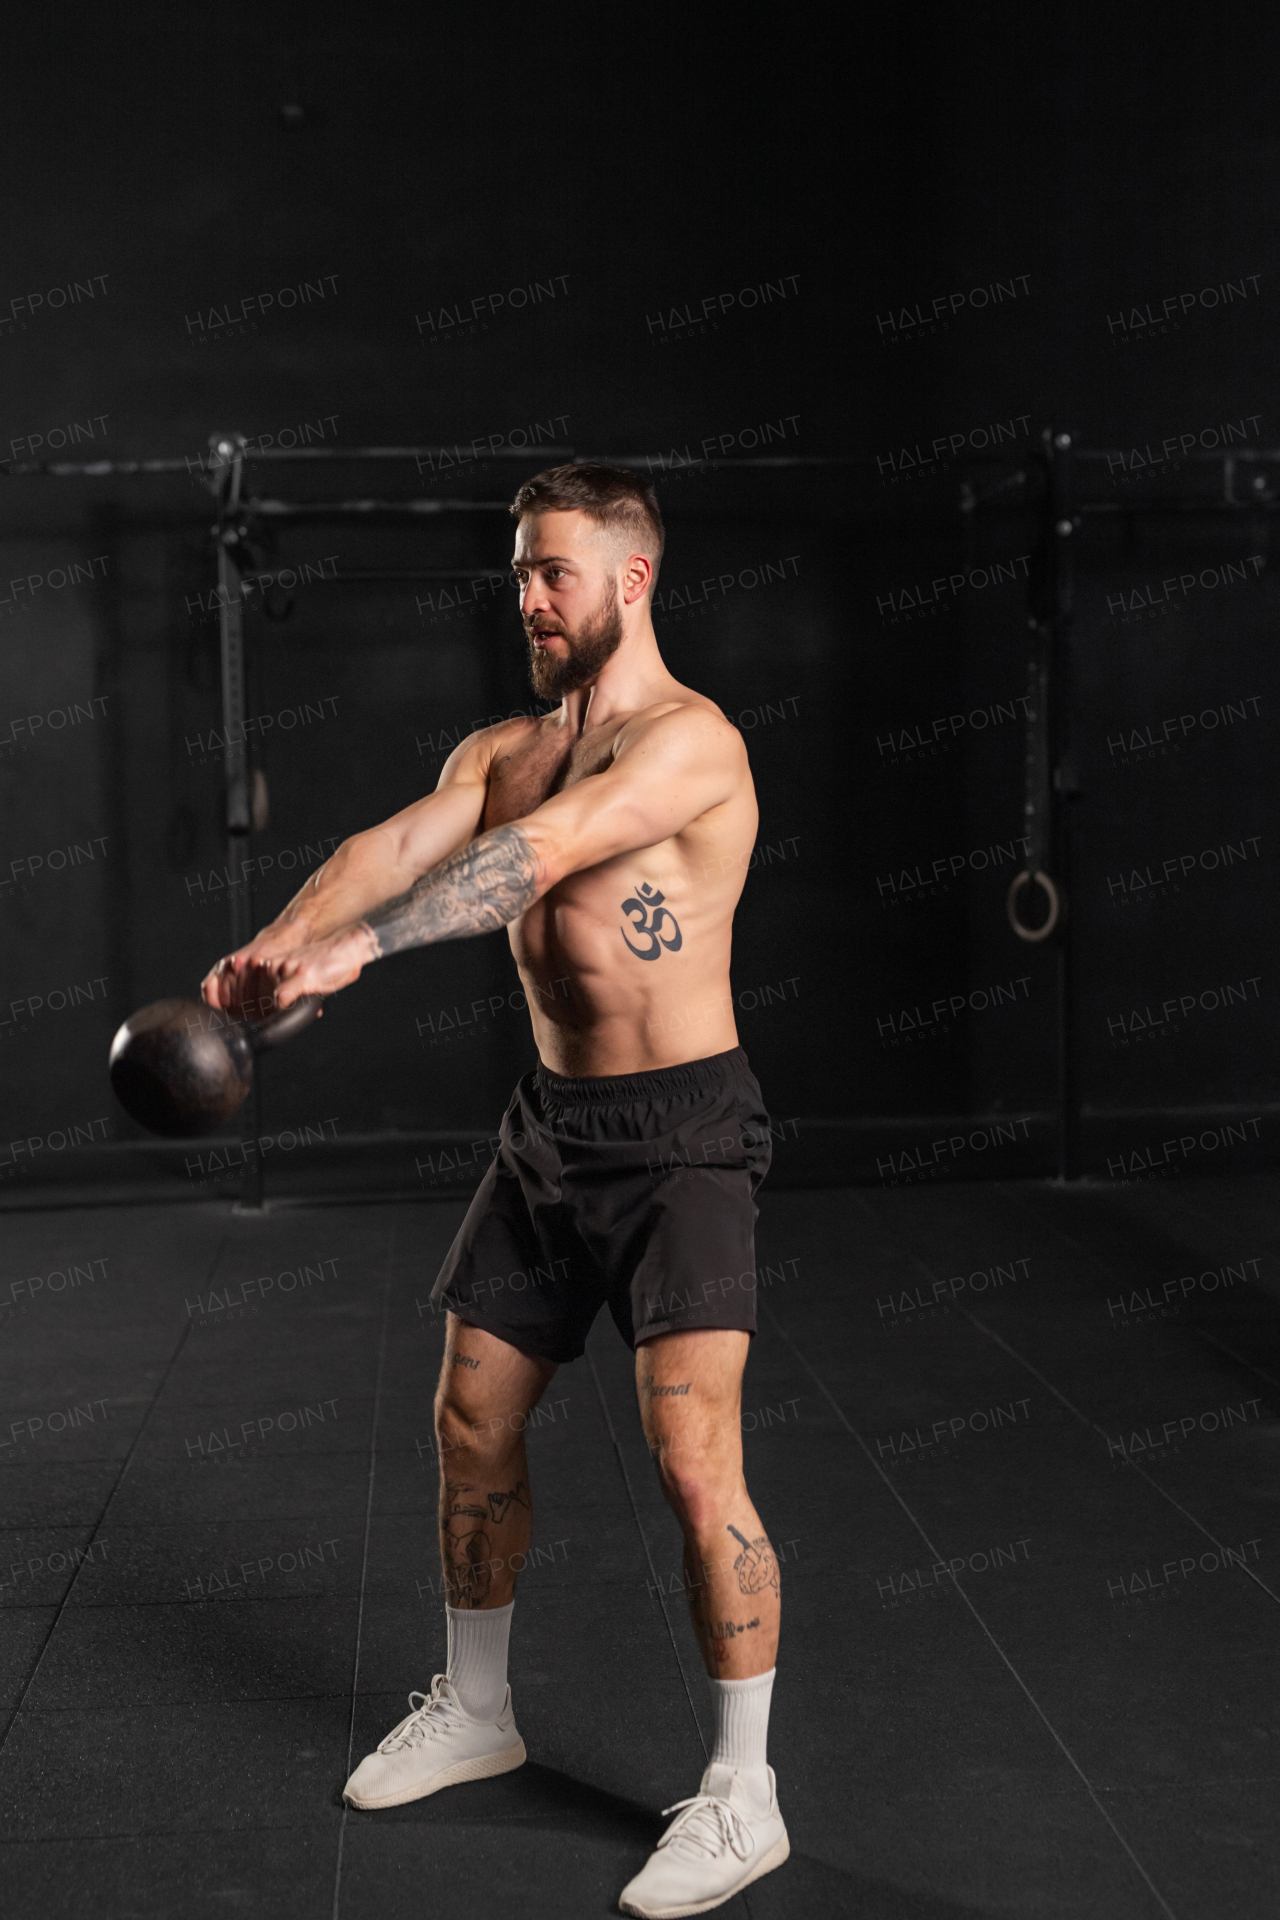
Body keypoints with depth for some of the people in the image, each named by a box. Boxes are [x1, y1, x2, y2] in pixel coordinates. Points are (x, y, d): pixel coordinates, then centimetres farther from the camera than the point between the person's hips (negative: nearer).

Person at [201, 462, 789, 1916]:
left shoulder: (691, 741, -15)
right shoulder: (502, 749, 9)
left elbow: (540, 853, -30)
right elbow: (399, 843, -8)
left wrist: (360, 948, -40)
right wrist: (280, 941, -27)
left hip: (678, 1135, -8)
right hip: (547, 1124, 8)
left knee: (693, 1461, -12)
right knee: (473, 1424, 14)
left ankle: (743, 1797, 4)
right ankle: (474, 1711, 35)